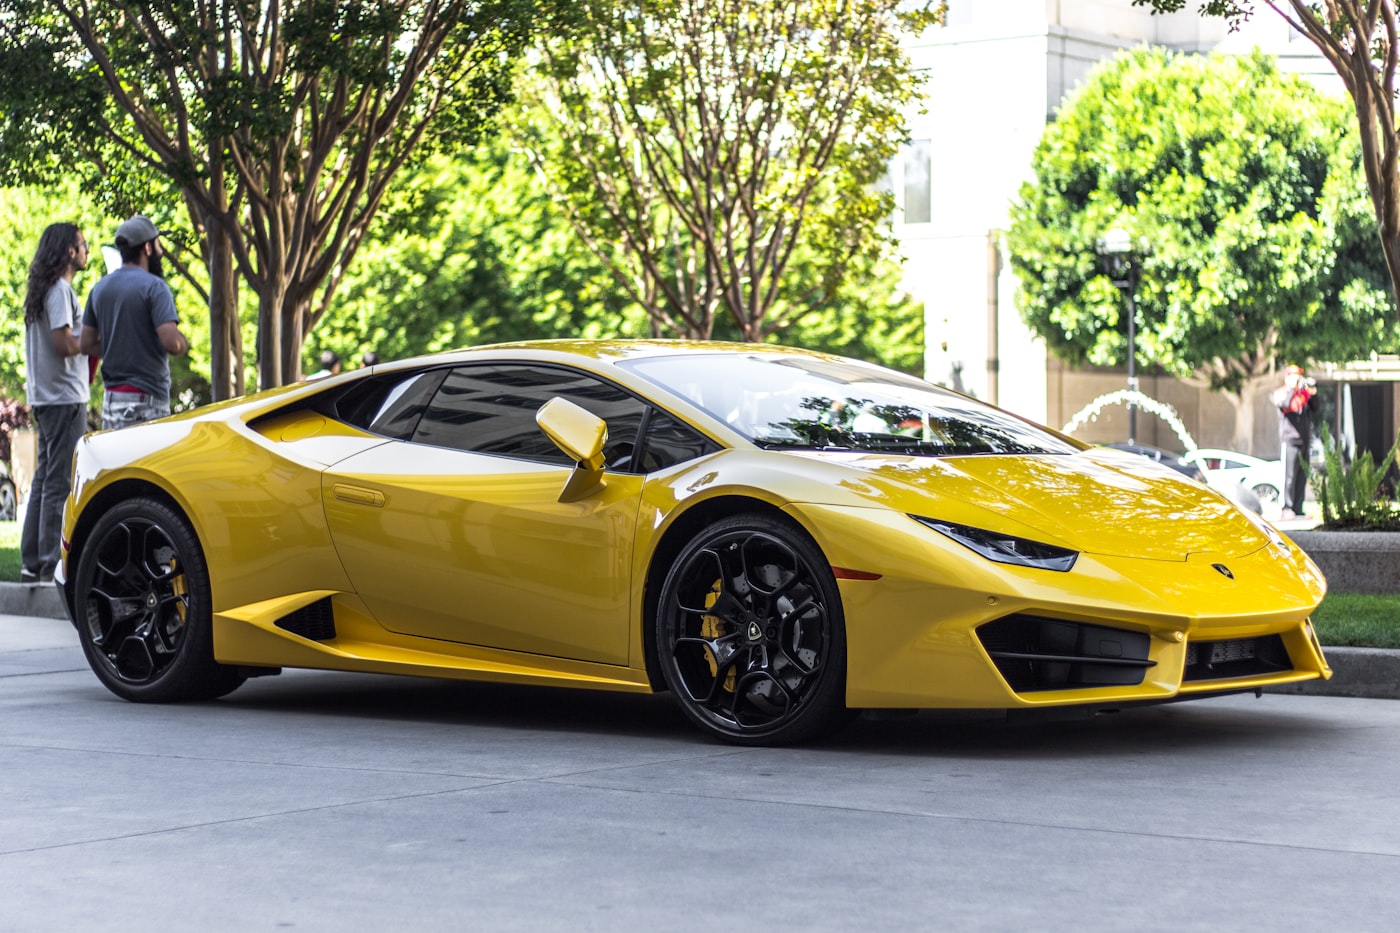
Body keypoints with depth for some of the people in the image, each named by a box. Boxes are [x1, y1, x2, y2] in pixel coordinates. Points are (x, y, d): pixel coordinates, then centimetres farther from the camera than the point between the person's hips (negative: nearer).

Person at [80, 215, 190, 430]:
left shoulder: (100, 288, 12)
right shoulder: (153, 287, -11)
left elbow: (87, 344, 14)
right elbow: (171, 342, -20)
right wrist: (184, 344, 1)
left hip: (111, 397, 8)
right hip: (146, 400, -8)